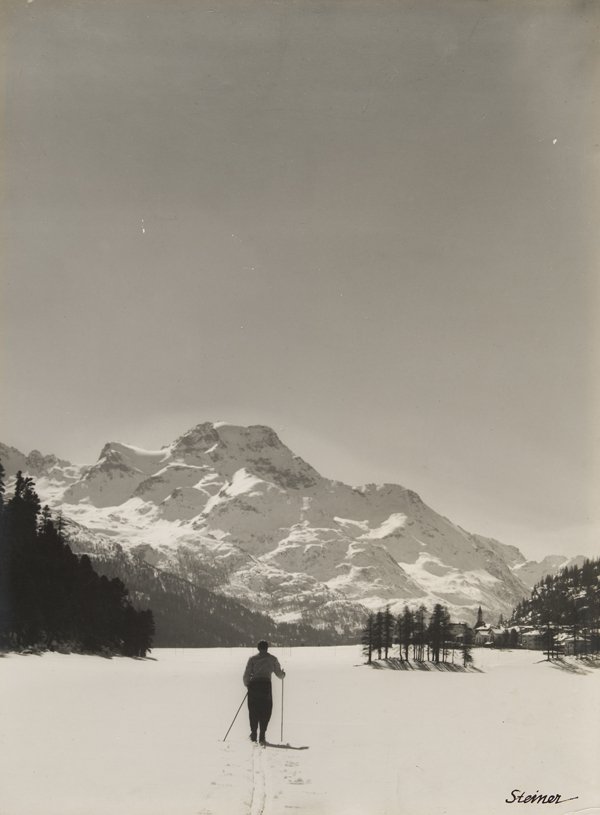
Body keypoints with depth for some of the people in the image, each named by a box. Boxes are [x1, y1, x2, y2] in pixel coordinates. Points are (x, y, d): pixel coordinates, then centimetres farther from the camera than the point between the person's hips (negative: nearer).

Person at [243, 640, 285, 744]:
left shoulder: (252, 659, 11)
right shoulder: (272, 659, 10)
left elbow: (246, 675, 6)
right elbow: (279, 674, 16)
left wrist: (247, 684, 24)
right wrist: (283, 673, 39)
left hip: (253, 685, 1)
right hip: (266, 685, -1)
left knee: (253, 710, 12)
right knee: (266, 711, 6)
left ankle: (253, 733, 4)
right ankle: (262, 735, -3)